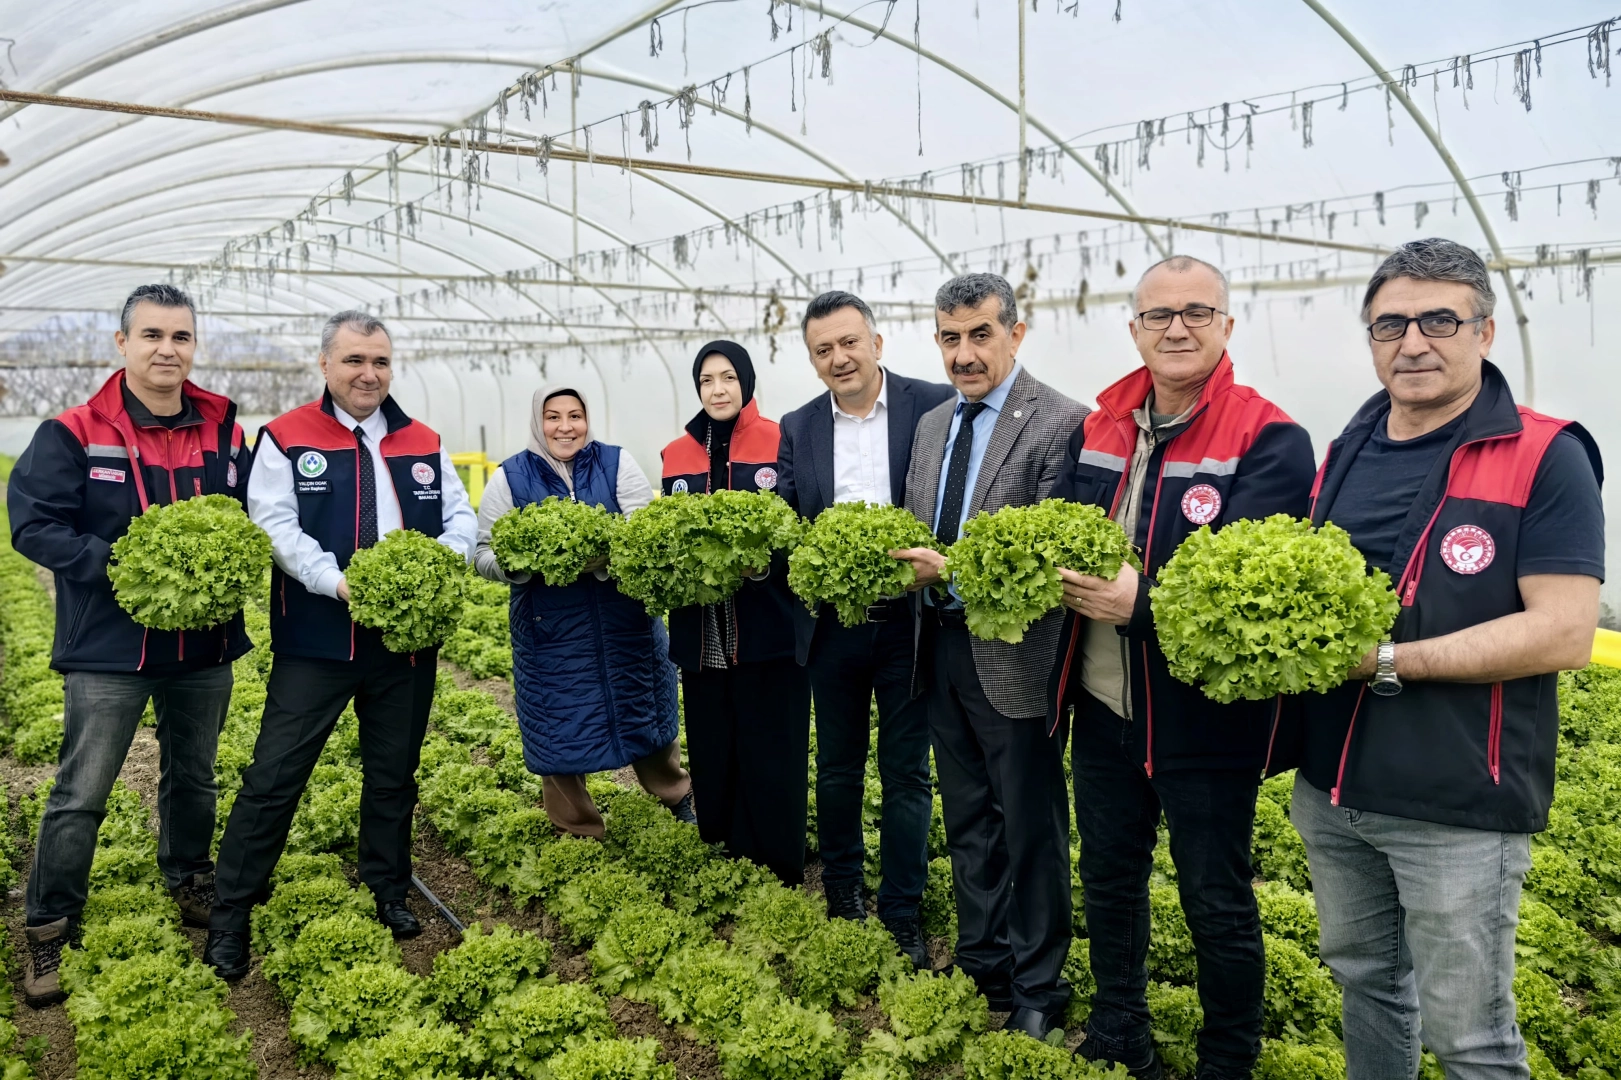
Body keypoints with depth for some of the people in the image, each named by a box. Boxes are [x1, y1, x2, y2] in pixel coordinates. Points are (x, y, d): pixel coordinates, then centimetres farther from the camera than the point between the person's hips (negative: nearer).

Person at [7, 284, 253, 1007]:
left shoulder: (222, 429, 3)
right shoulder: (73, 433, -9)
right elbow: (34, 525, -13)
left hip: (205, 645, 4)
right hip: (109, 649, -4)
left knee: (193, 777, 20)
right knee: (80, 795, 3)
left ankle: (189, 883, 41)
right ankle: (48, 932, 18)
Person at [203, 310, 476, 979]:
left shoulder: (424, 444, 11)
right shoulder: (287, 439, -2)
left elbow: (461, 517, 9)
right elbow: (275, 527, -11)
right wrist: (339, 582, -23)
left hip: (408, 638, 4)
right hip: (317, 641, -4)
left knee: (394, 774, 15)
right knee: (275, 776, -2)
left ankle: (388, 892, 32)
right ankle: (230, 915, 12)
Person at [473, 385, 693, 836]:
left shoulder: (617, 464, 0)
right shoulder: (510, 477, 1)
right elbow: (484, 554, 0)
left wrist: (608, 557, -26)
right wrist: (526, 564, -21)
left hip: (626, 621, 0)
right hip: (549, 628, 0)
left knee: (644, 711, 13)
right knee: (558, 728, 6)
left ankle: (678, 796, 38)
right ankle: (580, 835, 25)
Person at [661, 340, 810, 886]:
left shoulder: (780, 443, -2)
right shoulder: (677, 454, 11)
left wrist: (769, 562, -21)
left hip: (768, 629, -4)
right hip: (701, 631, 4)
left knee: (770, 757, 0)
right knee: (711, 754, 10)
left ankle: (779, 878, 14)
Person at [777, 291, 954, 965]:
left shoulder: (933, 405, -5)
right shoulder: (798, 428, 7)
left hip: (908, 623, -3)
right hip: (831, 625, 3)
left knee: (906, 775, 8)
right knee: (837, 770, 17)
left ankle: (901, 915, 22)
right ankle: (841, 897, 36)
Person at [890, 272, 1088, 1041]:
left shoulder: (1058, 422, -13)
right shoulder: (932, 425, 11)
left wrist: (951, 569, -24)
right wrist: (905, 563, -5)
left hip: (1012, 655, -7)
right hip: (942, 648, 7)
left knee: (1030, 828, 8)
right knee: (968, 822, 19)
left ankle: (1037, 991, 25)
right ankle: (982, 967, 36)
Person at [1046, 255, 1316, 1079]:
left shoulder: (1270, 441, -13)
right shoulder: (1099, 428, 5)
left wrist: (1142, 600, -34)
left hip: (1204, 717, -6)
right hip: (1103, 702, 6)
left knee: (1217, 905, 11)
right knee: (1108, 877, 21)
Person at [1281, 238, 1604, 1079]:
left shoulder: (1543, 458, -11)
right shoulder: (1346, 452, 8)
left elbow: (1564, 633, -18)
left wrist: (1387, 662, -21)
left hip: (1458, 808, -6)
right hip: (1330, 789, 6)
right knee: (1363, 979, 23)